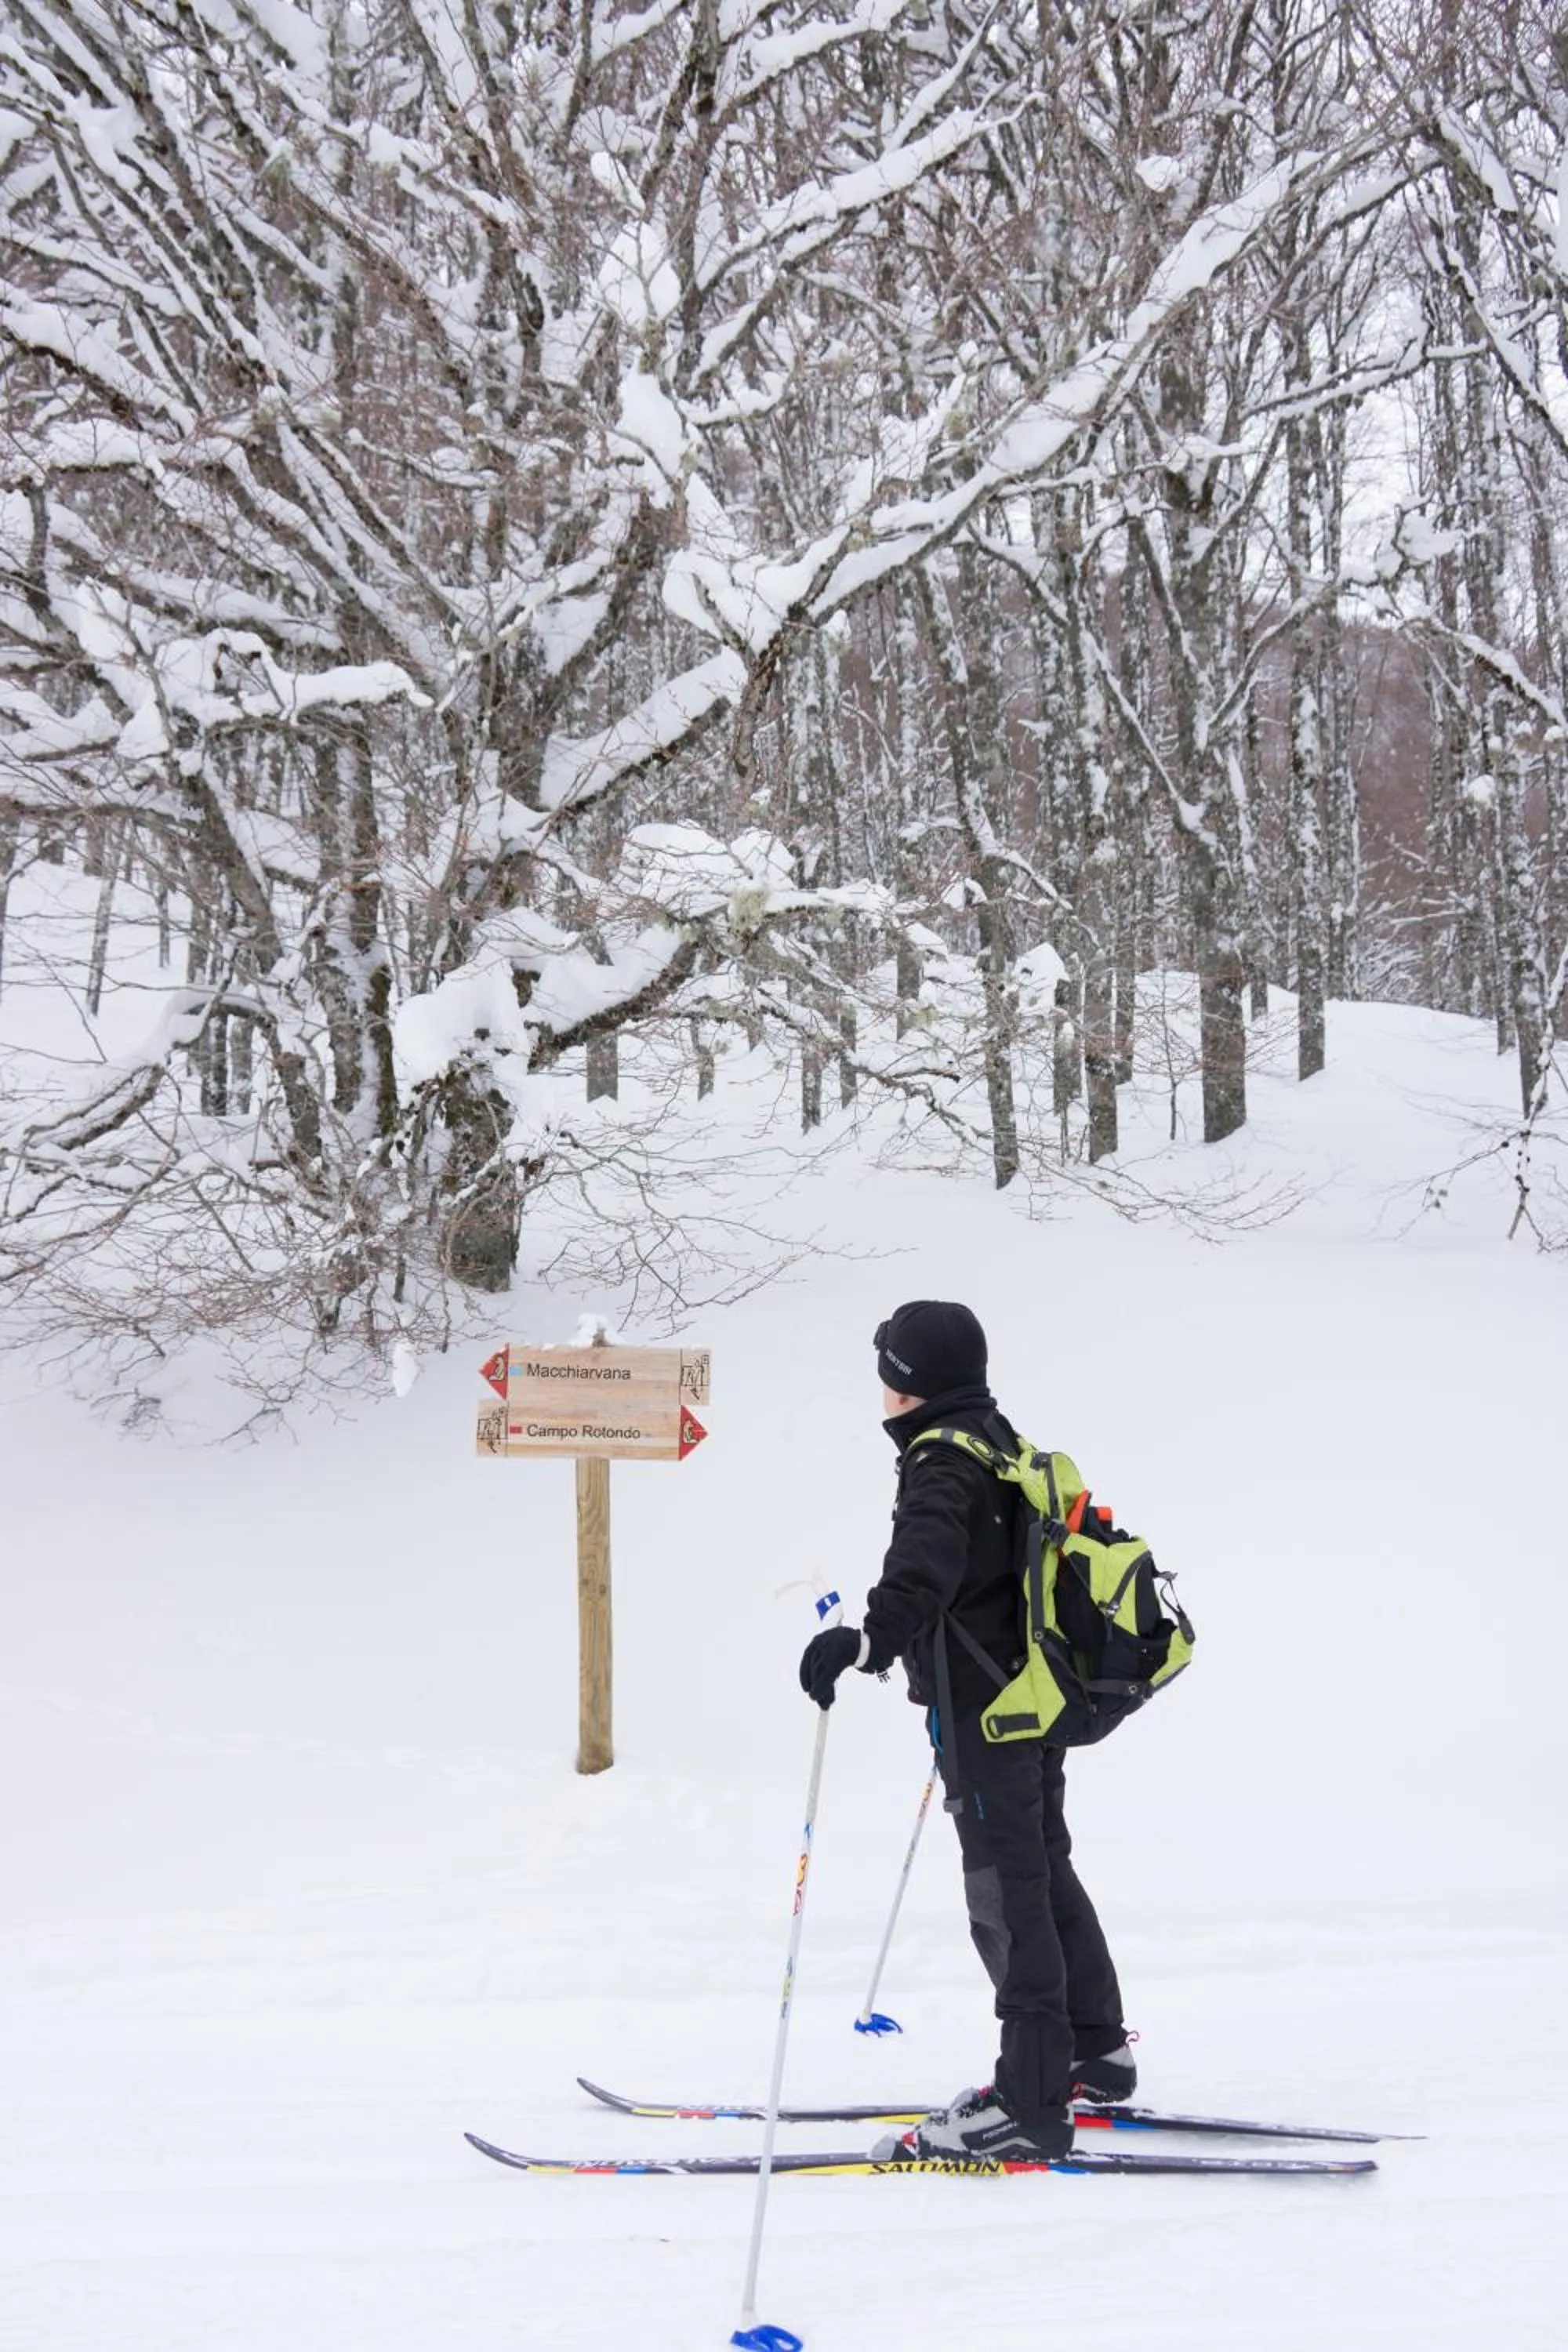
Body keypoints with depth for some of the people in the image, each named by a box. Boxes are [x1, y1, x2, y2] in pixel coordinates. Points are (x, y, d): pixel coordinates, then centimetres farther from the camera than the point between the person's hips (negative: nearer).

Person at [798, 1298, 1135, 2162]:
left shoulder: (944, 1463, -18)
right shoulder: (998, 1442, 13)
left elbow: (923, 1570, -38)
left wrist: (871, 1637, -53)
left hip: (984, 1709, -10)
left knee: (1006, 1894, -7)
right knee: (1045, 1871, 22)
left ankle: (1031, 2102, -6)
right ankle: (1093, 2049, 35)